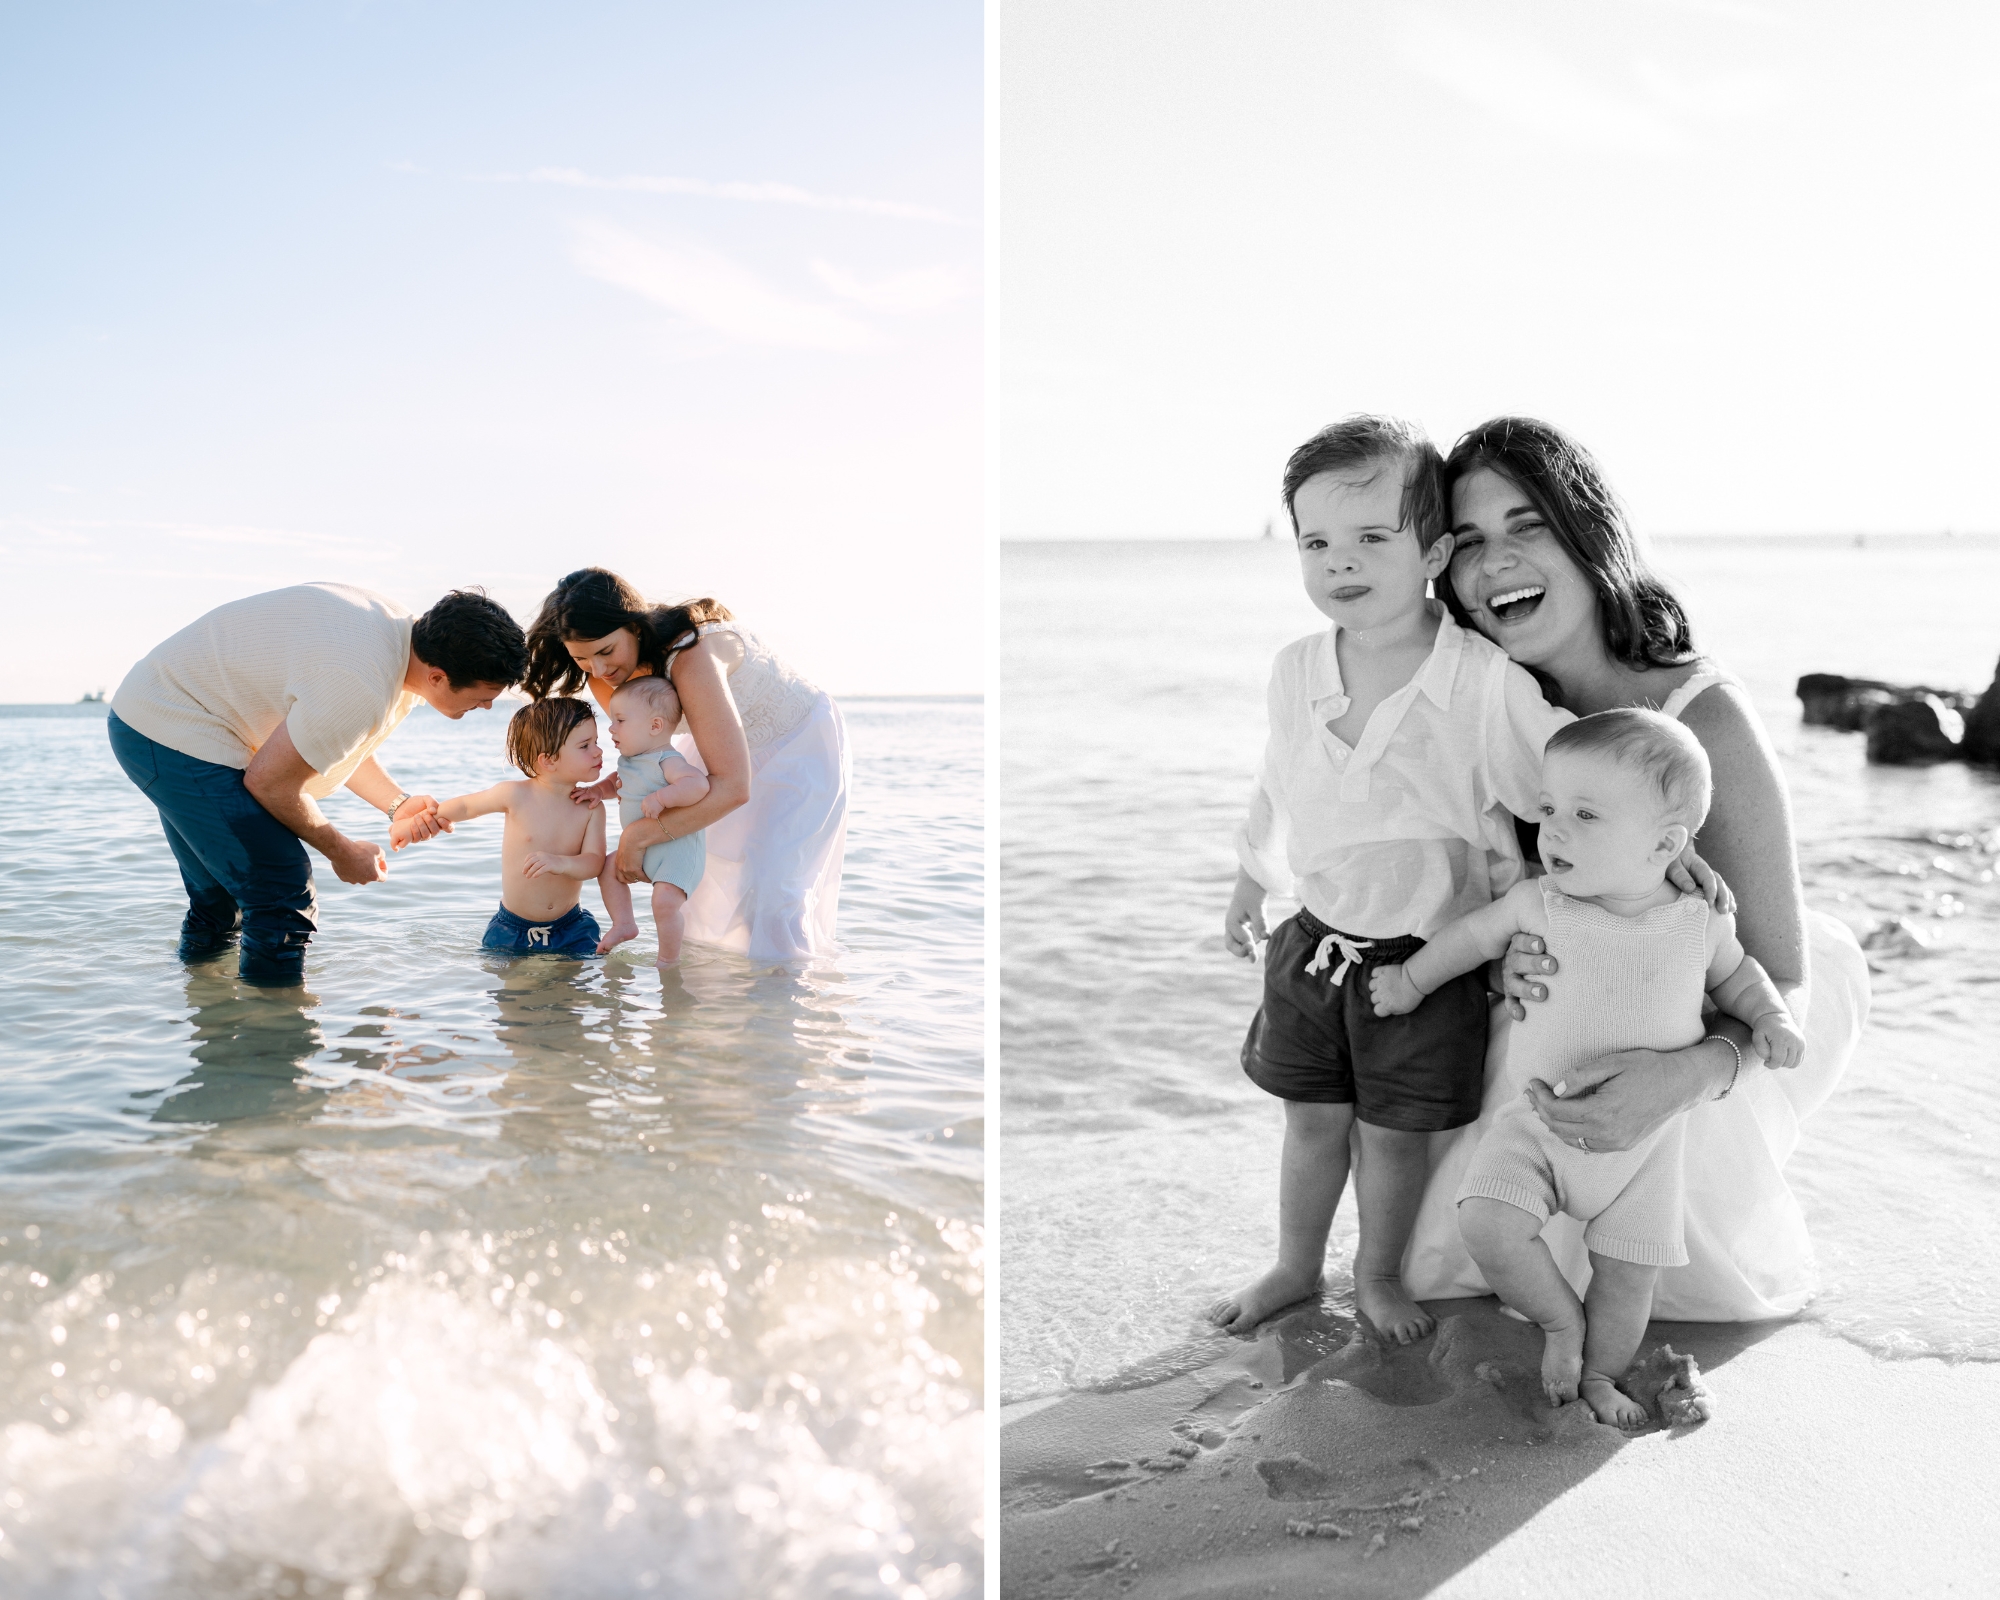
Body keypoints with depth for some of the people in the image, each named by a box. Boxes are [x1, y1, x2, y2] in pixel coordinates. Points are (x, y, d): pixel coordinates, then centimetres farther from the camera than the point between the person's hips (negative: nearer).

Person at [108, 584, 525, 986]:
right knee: (283, 897, -12)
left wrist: (396, 804, -3)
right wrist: (342, 852, -6)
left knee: (221, 895, 23)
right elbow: (268, 781, -21)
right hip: (173, 736, -10)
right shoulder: (363, 689, -34)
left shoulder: (400, 628, -3)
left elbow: (325, 739, 11)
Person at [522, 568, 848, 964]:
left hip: (801, 742, -7)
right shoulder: (606, 672, -16)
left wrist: (638, 836, -39)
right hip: (734, 745, 7)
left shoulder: (690, 656, -40)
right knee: (709, 886, 6)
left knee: (773, 893, -14)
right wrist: (608, 787, -24)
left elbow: (733, 787, -43)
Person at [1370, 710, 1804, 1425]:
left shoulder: (1700, 924, -10)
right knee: (1488, 1227, -20)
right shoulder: (1540, 903, -13)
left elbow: (1737, 975, 12)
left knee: (1628, 1272, 6)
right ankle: (1561, 1318, 8)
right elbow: (1477, 932, 7)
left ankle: (1599, 1374, 35)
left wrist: (1771, 1020, -6)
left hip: (1644, 1139, 1)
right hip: (1540, 1123, 0)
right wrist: (1411, 979, 18)